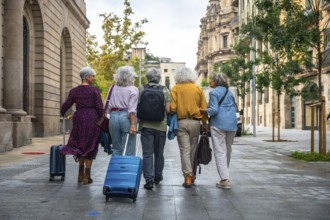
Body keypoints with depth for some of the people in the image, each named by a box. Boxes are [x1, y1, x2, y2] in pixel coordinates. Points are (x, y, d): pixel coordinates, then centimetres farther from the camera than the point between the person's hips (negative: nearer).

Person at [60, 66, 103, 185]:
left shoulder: (74, 91, 4)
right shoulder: (94, 90, -6)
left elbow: (66, 105, 6)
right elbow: (100, 108, -9)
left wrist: (62, 114, 26)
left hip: (79, 118, 4)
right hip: (92, 119, -3)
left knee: (81, 145, 19)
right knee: (90, 147, 5)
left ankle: (81, 174, 21)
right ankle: (87, 176, 7)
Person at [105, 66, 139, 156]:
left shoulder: (112, 88, 11)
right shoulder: (133, 89, -4)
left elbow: (107, 107, 11)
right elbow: (132, 109, -13)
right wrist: (133, 124, -15)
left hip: (113, 117, 5)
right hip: (126, 117, -5)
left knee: (116, 148, 14)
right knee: (129, 150, 0)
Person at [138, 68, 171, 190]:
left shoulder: (141, 89, -4)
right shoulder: (165, 90, -2)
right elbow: (168, 109, -5)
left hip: (146, 125, -1)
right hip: (161, 125, 1)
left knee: (147, 153, 0)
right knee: (159, 153, 15)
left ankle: (149, 179, -8)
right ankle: (158, 177, 28)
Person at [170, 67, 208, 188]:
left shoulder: (175, 89, -1)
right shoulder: (198, 88, 6)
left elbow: (173, 107, -8)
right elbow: (204, 107, 5)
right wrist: (204, 121, 13)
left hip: (181, 122, -2)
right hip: (195, 122, 2)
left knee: (184, 150, -1)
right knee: (193, 150, 13)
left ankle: (187, 176, -8)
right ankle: (192, 174, 22)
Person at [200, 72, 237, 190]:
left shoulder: (214, 92, -6)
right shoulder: (229, 92, 16)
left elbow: (214, 110, -14)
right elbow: (234, 107, 19)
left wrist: (202, 111, -2)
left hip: (219, 124, -7)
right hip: (232, 123, 7)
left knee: (220, 152, -6)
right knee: (228, 150, 16)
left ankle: (225, 180, -12)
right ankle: (225, 175, 26)